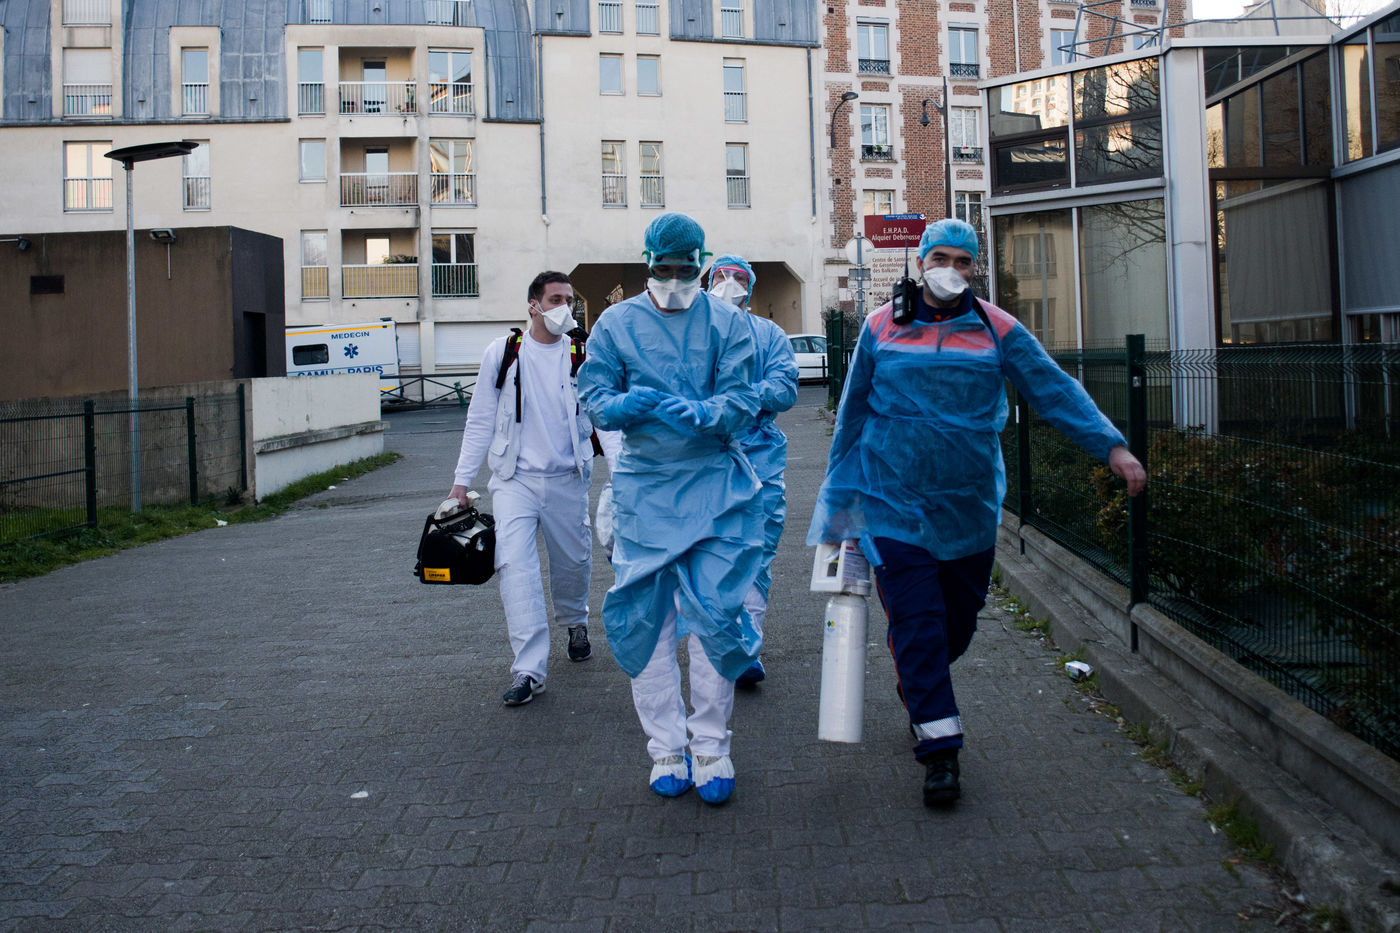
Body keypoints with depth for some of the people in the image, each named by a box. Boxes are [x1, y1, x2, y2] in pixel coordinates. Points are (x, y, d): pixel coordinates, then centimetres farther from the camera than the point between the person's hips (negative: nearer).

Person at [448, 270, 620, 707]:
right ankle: (529, 670, -14)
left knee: (574, 560, 12)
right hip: (515, 478, -1)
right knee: (515, 562, -15)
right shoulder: (502, 352, 0)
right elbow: (480, 420, 5)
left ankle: (575, 622, 46)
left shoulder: (582, 358, 1)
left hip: (568, 479, 1)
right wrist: (462, 479, 3)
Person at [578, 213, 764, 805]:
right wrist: (629, 404, -20)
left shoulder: (728, 323, 4)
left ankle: (710, 746, 13)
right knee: (644, 618, 2)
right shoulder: (617, 323, 7)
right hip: (644, 487, 1)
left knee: (715, 615, -2)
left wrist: (701, 414, -26)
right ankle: (666, 748, 16)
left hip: (716, 485, -1)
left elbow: (741, 400, -5)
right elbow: (593, 399, 2)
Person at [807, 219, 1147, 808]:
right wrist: (839, 494, 11)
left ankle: (916, 690, 43)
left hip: (970, 506, 2)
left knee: (959, 620, 12)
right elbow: (852, 412, 10)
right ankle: (941, 749, -1)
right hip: (894, 504, -2)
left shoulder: (997, 330, 3)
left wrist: (1111, 446, -12)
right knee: (917, 622, -8)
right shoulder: (882, 329, 3)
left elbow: (1054, 390, 0)